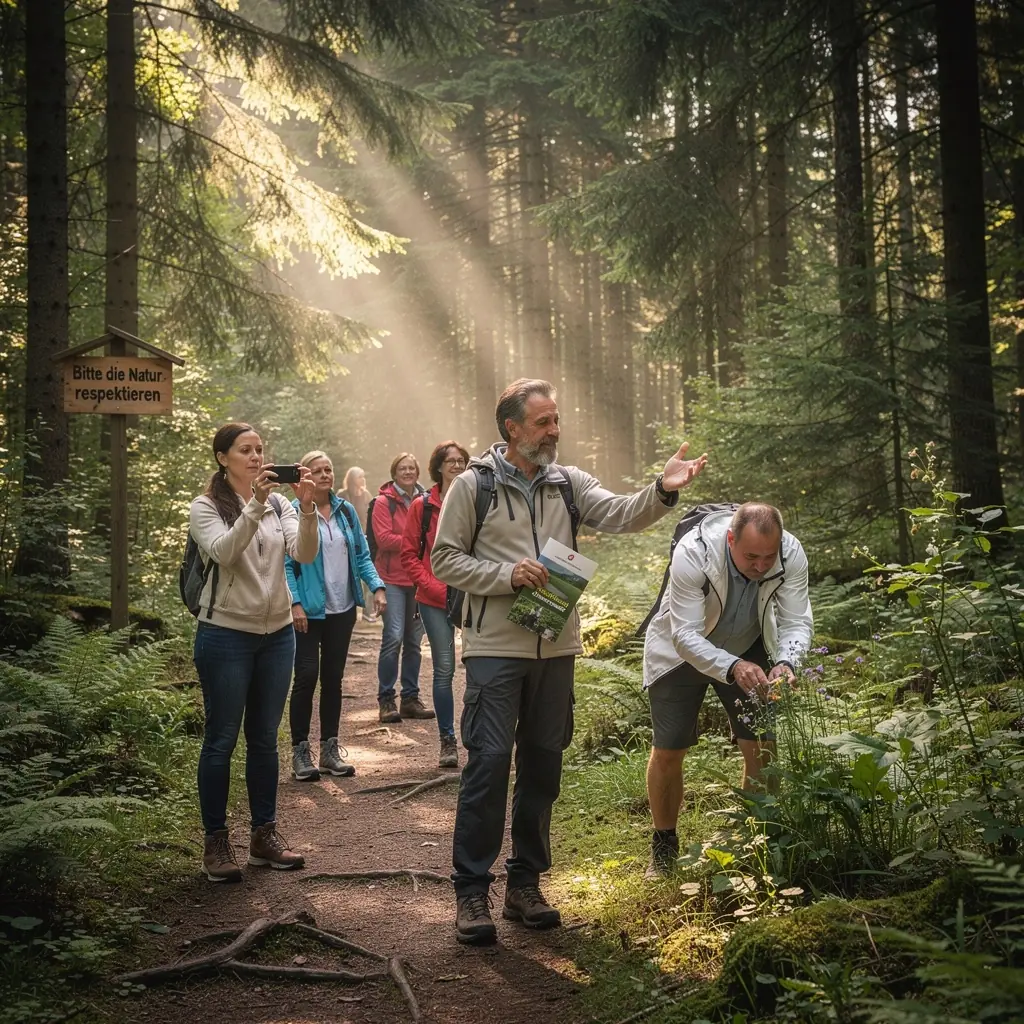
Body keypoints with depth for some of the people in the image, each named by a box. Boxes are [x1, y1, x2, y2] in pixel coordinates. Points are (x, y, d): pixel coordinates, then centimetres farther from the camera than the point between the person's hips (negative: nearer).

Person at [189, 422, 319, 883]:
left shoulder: (279, 504, 6)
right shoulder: (206, 507, -4)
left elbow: (305, 553, -8)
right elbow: (224, 551, -22)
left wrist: (306, 507, -24)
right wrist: (256, 504, -31)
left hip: (277, 633, 4)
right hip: (226, 634, -4)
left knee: (264, 738, 11)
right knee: (221, 739, 1)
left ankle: (265, 834, 21)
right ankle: (216, 842, 9)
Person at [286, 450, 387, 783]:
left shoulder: (345, 511, 8)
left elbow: (362, 554, 12)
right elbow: (286, 562, -11)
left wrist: (376, 586, -2)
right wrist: (295, 603, -18)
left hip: (342, 609, 5)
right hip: (309, 610, -5)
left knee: (333, 678, 11)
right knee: (307, 677, -6)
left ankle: (330, 749, 19)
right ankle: (300, 751, 5)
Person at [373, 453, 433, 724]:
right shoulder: (384, 502, -3)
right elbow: (384, 539, -12)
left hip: (418, 580, 5)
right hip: (393, 580, -5)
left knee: (414, 640, 10)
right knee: (394, 637, -12)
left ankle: (411, 698, 18)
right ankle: (386, 700, -3)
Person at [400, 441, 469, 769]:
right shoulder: (422, 506, 3)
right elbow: (409, 554, 4)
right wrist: (436, 588, -6)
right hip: (435, 600, 0)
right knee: (444, 670, 1)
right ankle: (447, 741, 10)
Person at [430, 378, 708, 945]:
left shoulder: (569, 483, 7)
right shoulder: (474, 485, -3)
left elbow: (620, 514, -7)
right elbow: (444, 559, -2)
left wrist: (663, 490, -27)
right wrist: (506, 574, -16)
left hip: (556, 649, 5)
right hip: (495, 649, -4)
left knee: (543, 765, 10)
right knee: (488, 763, -8)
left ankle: (525, 883, 23)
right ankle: (471, 890, 2)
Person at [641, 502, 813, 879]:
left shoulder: (791, 554, -28)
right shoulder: (693, 553, -39)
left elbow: (797, 622, -21)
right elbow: (686, 636, -38)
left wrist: (786, 661, -42)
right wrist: (732, 667, -53)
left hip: (747, 650, 3)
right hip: (683, 649, -2)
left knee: (763, 748, -3)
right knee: (668, 752, 2)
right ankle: (663, 845, 23)